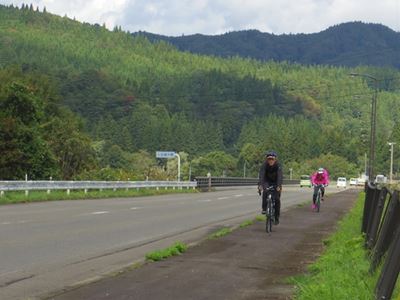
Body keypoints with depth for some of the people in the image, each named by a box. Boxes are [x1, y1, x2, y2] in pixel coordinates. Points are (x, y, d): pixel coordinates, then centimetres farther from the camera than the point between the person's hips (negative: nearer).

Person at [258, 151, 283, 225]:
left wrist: (279, 186, -50)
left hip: (276, 182, 0)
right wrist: (260, 185, -48)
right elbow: (261, 175, -33)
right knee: (265, 191, -31)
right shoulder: (264, 165, -23)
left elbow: (279, 176, -36)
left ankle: (277, 218, 4)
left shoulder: (278, 165, -25)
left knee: (277, 199, -8)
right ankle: (264, 208, -18)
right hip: (267, 181, 1)